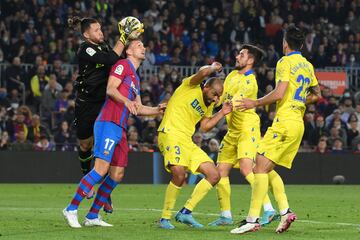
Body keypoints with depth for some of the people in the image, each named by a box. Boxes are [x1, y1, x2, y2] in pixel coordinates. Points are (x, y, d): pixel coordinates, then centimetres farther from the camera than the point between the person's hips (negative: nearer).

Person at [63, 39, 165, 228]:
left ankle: (92, 216, 9)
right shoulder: (122, 65, 0)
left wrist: (158, 110, 19)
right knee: (101, 169, -18)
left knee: (117, 174, 5)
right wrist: (126, 101, -29)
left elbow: (138, 109, 30)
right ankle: (71, 209, -13)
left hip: (120, 129, 10)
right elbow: (110, 89, -14)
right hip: (108, 124, -10)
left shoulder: (136, 78, 27)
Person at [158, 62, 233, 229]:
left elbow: (204, 127, 20)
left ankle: (185, 212, 4)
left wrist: (222, 113, 16)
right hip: (170, 133, -9)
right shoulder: (191, 87, -2)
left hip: (187, 141, 9)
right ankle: (165, 218, -16)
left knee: (214, 175, 3)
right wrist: (214, 68, -2)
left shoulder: (208, 105, 21)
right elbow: (203, 72, -20)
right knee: (179, 174, -30)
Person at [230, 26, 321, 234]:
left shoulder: (285, 62, -8)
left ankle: (253, 220, -19)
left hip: (284, 121, -9)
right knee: (267, 169, 14)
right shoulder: (308, 66, 17)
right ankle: (285, 211, 1)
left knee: (261, 168, -11)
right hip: (298, 124, 9)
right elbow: (316, 94, 28)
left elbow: (279, 94, -17)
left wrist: (255, 103, -7)